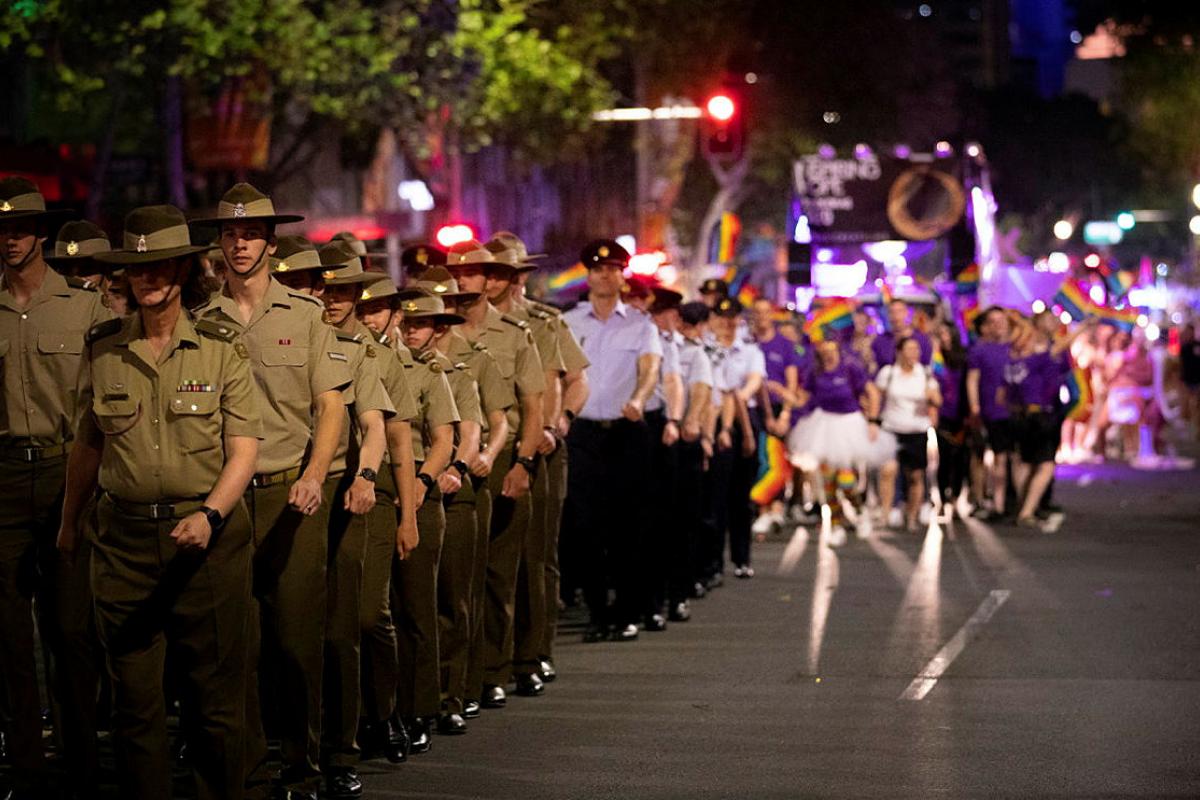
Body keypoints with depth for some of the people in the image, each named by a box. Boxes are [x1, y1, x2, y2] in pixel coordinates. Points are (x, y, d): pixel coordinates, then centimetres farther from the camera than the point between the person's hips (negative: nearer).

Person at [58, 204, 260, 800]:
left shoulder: (221, 349, 0)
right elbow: (87, 444, 17)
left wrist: (210, 515, -19)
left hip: (208, 534, -2)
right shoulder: (102, 349, 6)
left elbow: (244, 450, -4)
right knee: (134, 695, 3)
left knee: (214, 694, 2)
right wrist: (69, 522, 21)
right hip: (124, 538, 2)